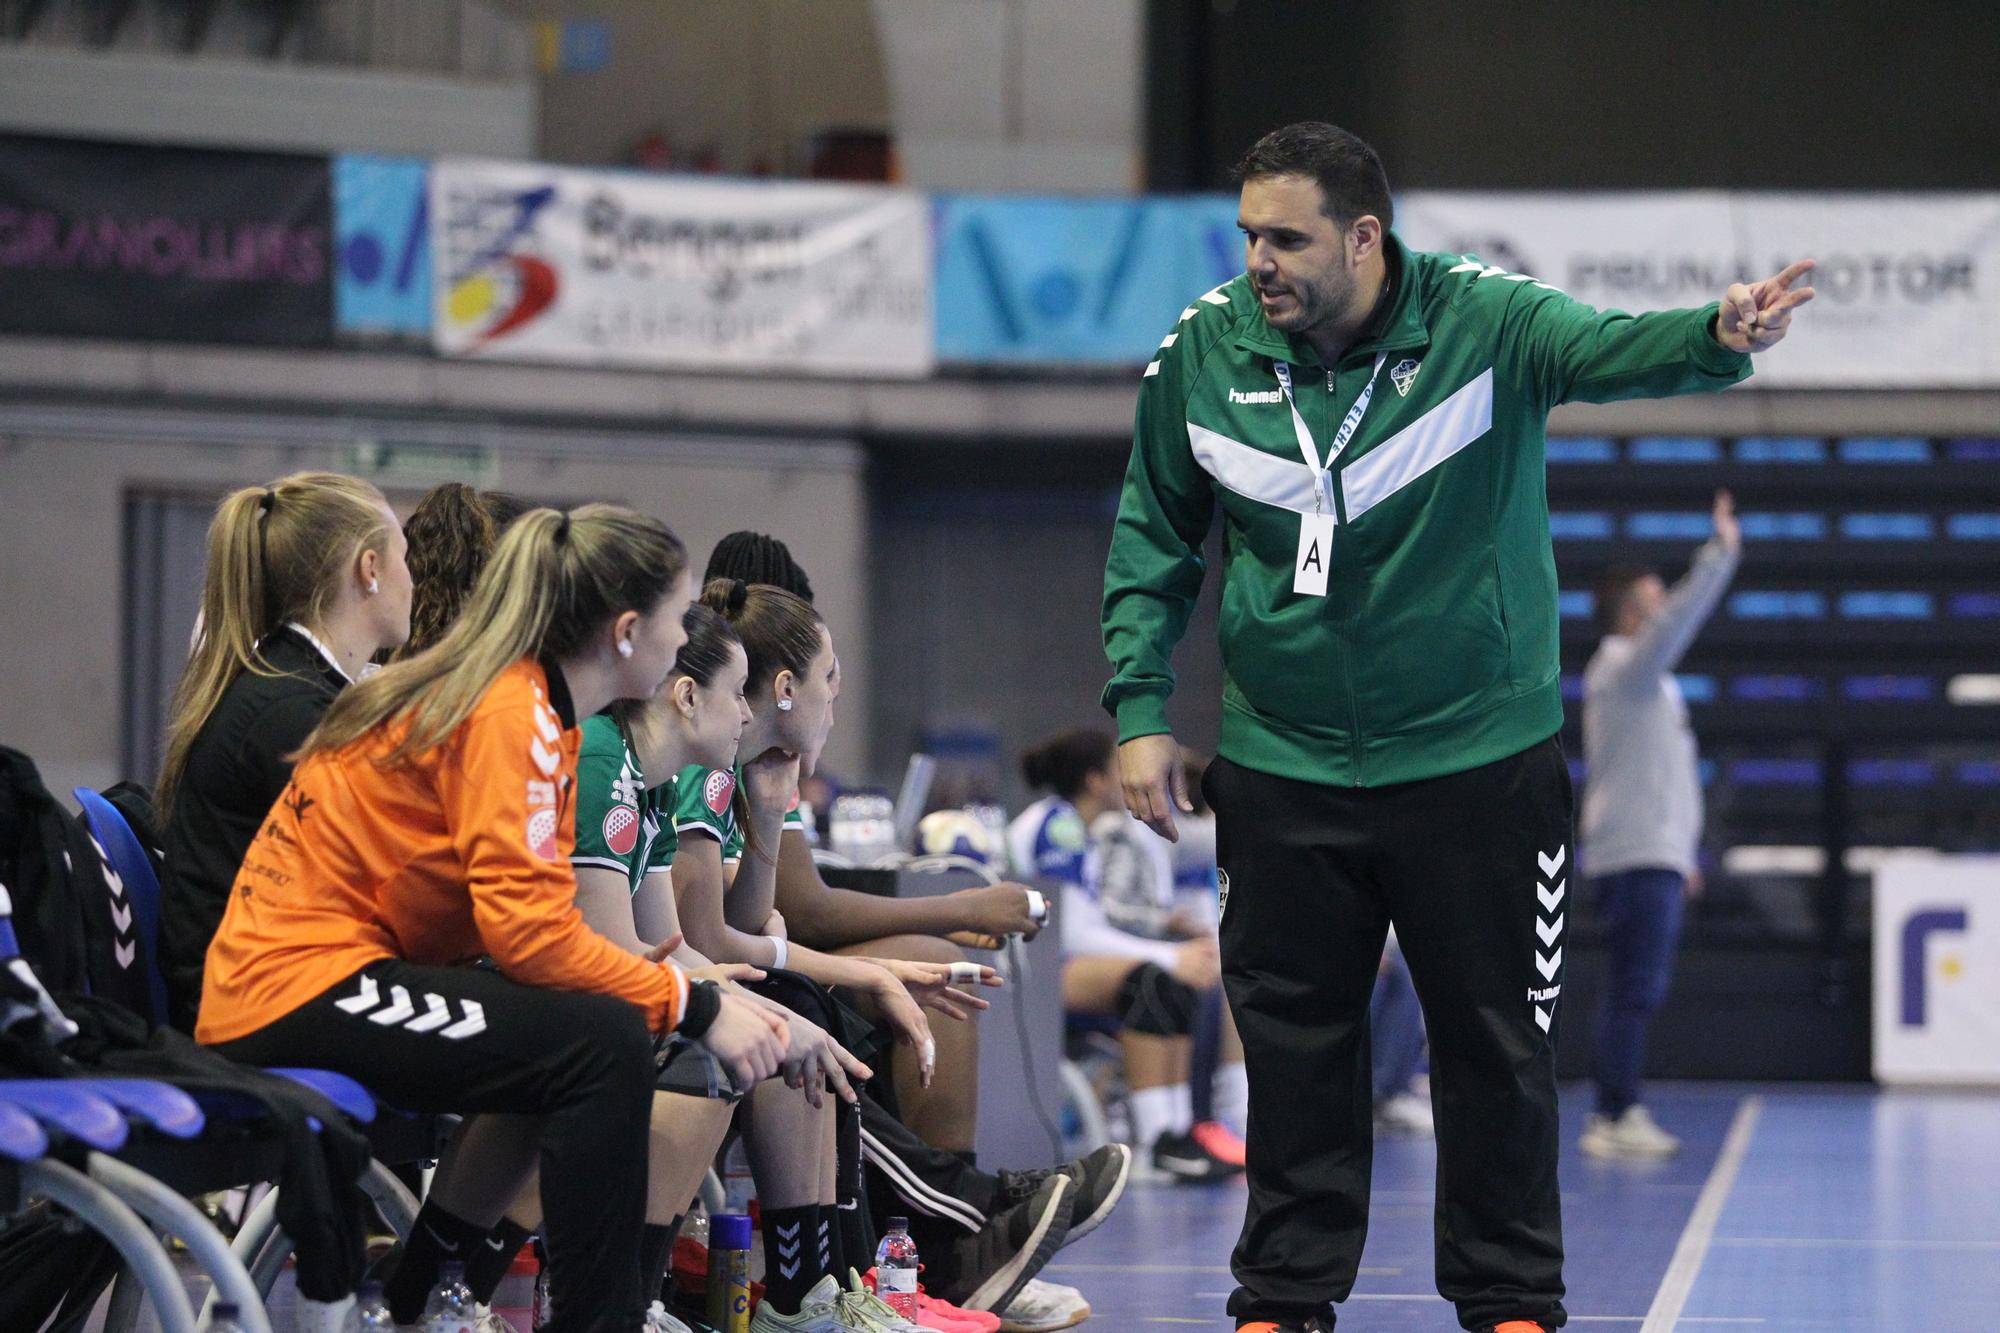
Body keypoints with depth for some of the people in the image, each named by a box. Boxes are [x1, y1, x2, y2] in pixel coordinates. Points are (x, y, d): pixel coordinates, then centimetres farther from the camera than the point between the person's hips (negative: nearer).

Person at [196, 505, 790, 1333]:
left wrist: (669, 979, -1)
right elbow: (529, 928, -23)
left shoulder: (525, 700, 14)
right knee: (603, 1043, -21)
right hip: (304, 984, -10)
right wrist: (693, 1007, -17)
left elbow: (521, 917, 11)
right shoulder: (511, 714, -16)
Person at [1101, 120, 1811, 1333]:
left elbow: (1609, 350, -33)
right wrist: (1140, 709, 2)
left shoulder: (1484, 321, -14)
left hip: (1478, 763, -2)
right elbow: (1153, 539, 8)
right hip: (1285, 770, 2)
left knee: (1494, 1047, 6)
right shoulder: (1203, 353, -4)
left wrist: (1719, 340, -55)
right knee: (1295, 1045, 7)